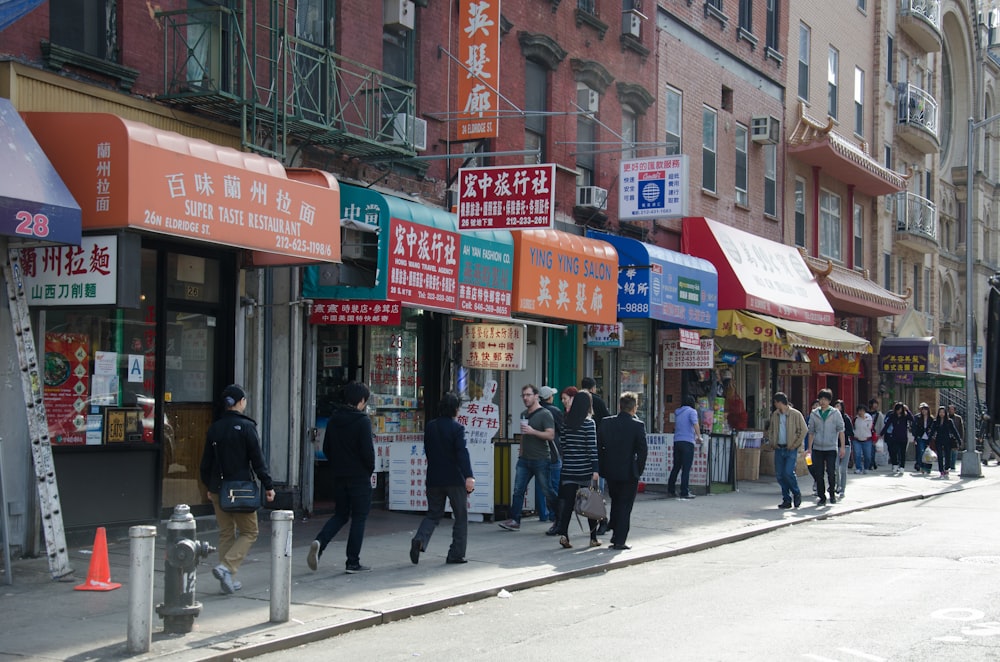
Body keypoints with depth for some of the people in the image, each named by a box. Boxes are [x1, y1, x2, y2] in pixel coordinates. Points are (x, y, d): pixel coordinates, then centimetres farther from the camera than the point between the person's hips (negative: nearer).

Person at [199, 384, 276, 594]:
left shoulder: (214, 428, 6)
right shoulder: (246, 427, -9)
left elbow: (206, 461, 12)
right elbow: (257, 460, -11)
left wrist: (209, 486, 24)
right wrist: (268, 486, -5)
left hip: (218, 490, 5)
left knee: (226, 533, 14)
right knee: (249, 532, 5)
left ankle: (228, 579, 14)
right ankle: (226, 567, -14)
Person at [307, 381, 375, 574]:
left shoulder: (333, 419, 6)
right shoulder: (362, 421, -13)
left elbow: (326, 448, 10)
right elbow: (367, 450, -17)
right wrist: (370, 470, 0)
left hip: (339, 476, 6)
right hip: (359, 477, -6)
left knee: (340, 515, 17)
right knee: (359, 518, 4)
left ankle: (319, 542, -8)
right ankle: (353, 563, 5)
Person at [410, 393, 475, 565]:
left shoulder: (430, 427, 6)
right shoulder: (457, 428, -12)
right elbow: (462, 453, -23)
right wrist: (469, 476, -30)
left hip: (434, 478, 5)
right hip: (455, 479, -5)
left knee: (433, 513, 14)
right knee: (461, 516, 8)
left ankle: (420, 540, -13)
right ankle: (456, 554, 6)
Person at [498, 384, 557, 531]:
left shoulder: (545, 414, -8)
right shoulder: (524, 414, 16)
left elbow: (551, 435, -17)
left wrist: (533, 431, -23)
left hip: (540, 460, -6)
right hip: (524, 459, 7)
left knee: (547, 491, 0)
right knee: (518, 490, -2)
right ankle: (514, 521, -2)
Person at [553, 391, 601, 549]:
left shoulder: (566, 422, 5)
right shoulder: (589, 423, -9)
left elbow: (562, 444, 10)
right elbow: (592, 447, -11)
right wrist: (595, 469, -10)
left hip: (568, 469, 4)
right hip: (584, 469, -4)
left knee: (568, 502, 3)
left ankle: (563, 533, -11)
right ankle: (593, 537, 14)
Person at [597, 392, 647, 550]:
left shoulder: (606, 423, -1)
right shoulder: (638, 425, -11)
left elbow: (598, 446, 4)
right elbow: (642, 450, -11)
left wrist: (602, 468, 12)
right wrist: (639, 470, 2)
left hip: (610, 471, 4)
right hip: (629, 472, -4)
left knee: (615, 503, 21)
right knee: (625, 506, 4)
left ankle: (615, 535, 25)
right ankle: (619, 540, 3)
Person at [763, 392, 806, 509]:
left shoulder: (795, 414, -6)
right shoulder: (775, 415, 11)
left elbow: (803, 430, -6)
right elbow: (771, 430, 22)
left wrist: (795, 444, -9)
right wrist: (770, 441, 6)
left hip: (791, 449, -6)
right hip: (779, 449, 6)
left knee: (788, 472, -16)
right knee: (779, 475, 2)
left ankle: (796, 494, 9)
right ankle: (787, 500, 11)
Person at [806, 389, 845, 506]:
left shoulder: (835, 413, 2)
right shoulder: (814, 414, 8)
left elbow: (841, 430, 1)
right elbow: (811, 432, 12)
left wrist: (842, 447, -4)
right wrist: (809, 448, 8)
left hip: (831, 448, -2)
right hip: (817, 448, 2)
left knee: (831, 472, -8)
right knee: (819, 474, 1)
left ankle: (832, 493, 14)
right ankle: (822, 497, 10)